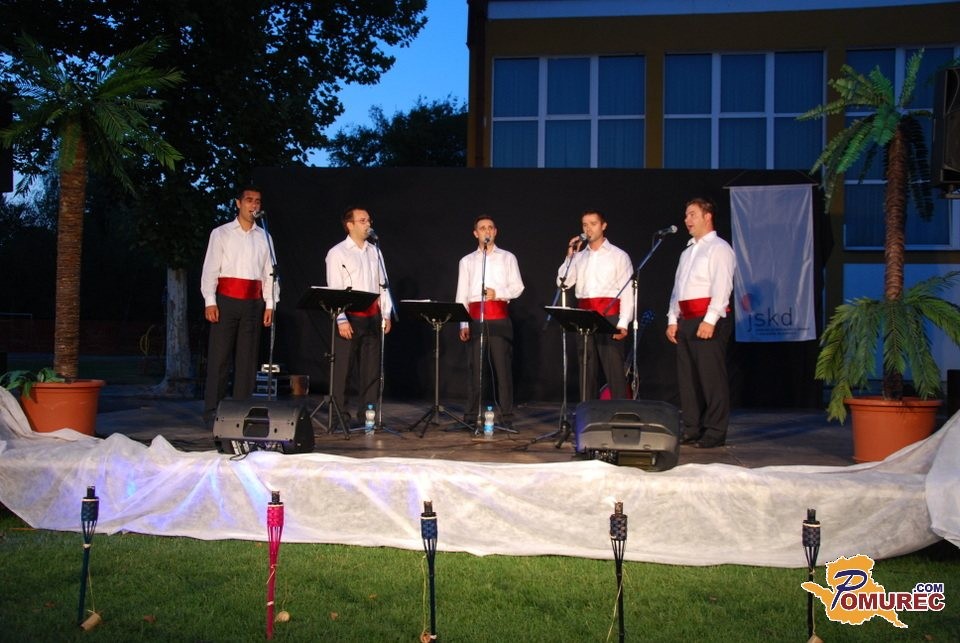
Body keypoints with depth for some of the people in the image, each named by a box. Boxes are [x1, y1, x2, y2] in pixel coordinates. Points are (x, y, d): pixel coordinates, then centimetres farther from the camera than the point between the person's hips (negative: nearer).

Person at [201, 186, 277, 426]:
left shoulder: (264, 237, 14)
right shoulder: (221, 233, 5)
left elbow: (269, 273, 11)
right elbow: (210, 269, 0)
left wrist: (270, 304, 3)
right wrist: (210, 302, -9)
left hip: (253, 303, 3)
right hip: (226, 300, -3)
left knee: (248, 358, 4)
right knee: (220, 356, -3)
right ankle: (212, 412, 1)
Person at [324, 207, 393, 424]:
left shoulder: (374, 252, 15)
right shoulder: (337, 253, -2)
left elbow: (383, 284, 15)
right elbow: (334, 289, -8)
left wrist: (386, 315, 8)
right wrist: (341, 319, -16)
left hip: (372, 316, 5)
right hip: (350, 316, -5)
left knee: (371, 369, 5)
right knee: (343, 368, -2)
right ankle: (340, 416, 4)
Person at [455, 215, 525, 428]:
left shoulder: (507, 257, 11)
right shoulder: (467, 261, 14)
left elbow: (517, 287, 5)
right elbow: (461, 295, 10)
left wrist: (498, 293, -13)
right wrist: (463, 324, 1)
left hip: (499, 317, -1)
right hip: (475, 318, 1)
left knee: (503, 366, -4)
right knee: (474, 367, 1)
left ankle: (506, 416, -1)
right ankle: (470, 416, 6)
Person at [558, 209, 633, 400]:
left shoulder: (618, 255, 2)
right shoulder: (579, 257, 15)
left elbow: (627, 290, -5)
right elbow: (563, 283, 7)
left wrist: (623, 323, -14)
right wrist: (570, 256, 0)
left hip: (609, 317, -4)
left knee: (614, 370, -8)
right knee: (586, 370, 8)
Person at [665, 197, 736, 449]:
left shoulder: (719, 248, -2)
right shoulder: (688, 252, 23)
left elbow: (722, 286, -13)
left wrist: (710, 320, -21)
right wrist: (673, 319, 12)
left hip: (709, 321, -8)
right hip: (686, 321, 8)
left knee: (711, 377, -7)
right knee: (687, 378, 8)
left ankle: (715, 432, -2)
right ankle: (692, 429, 14)